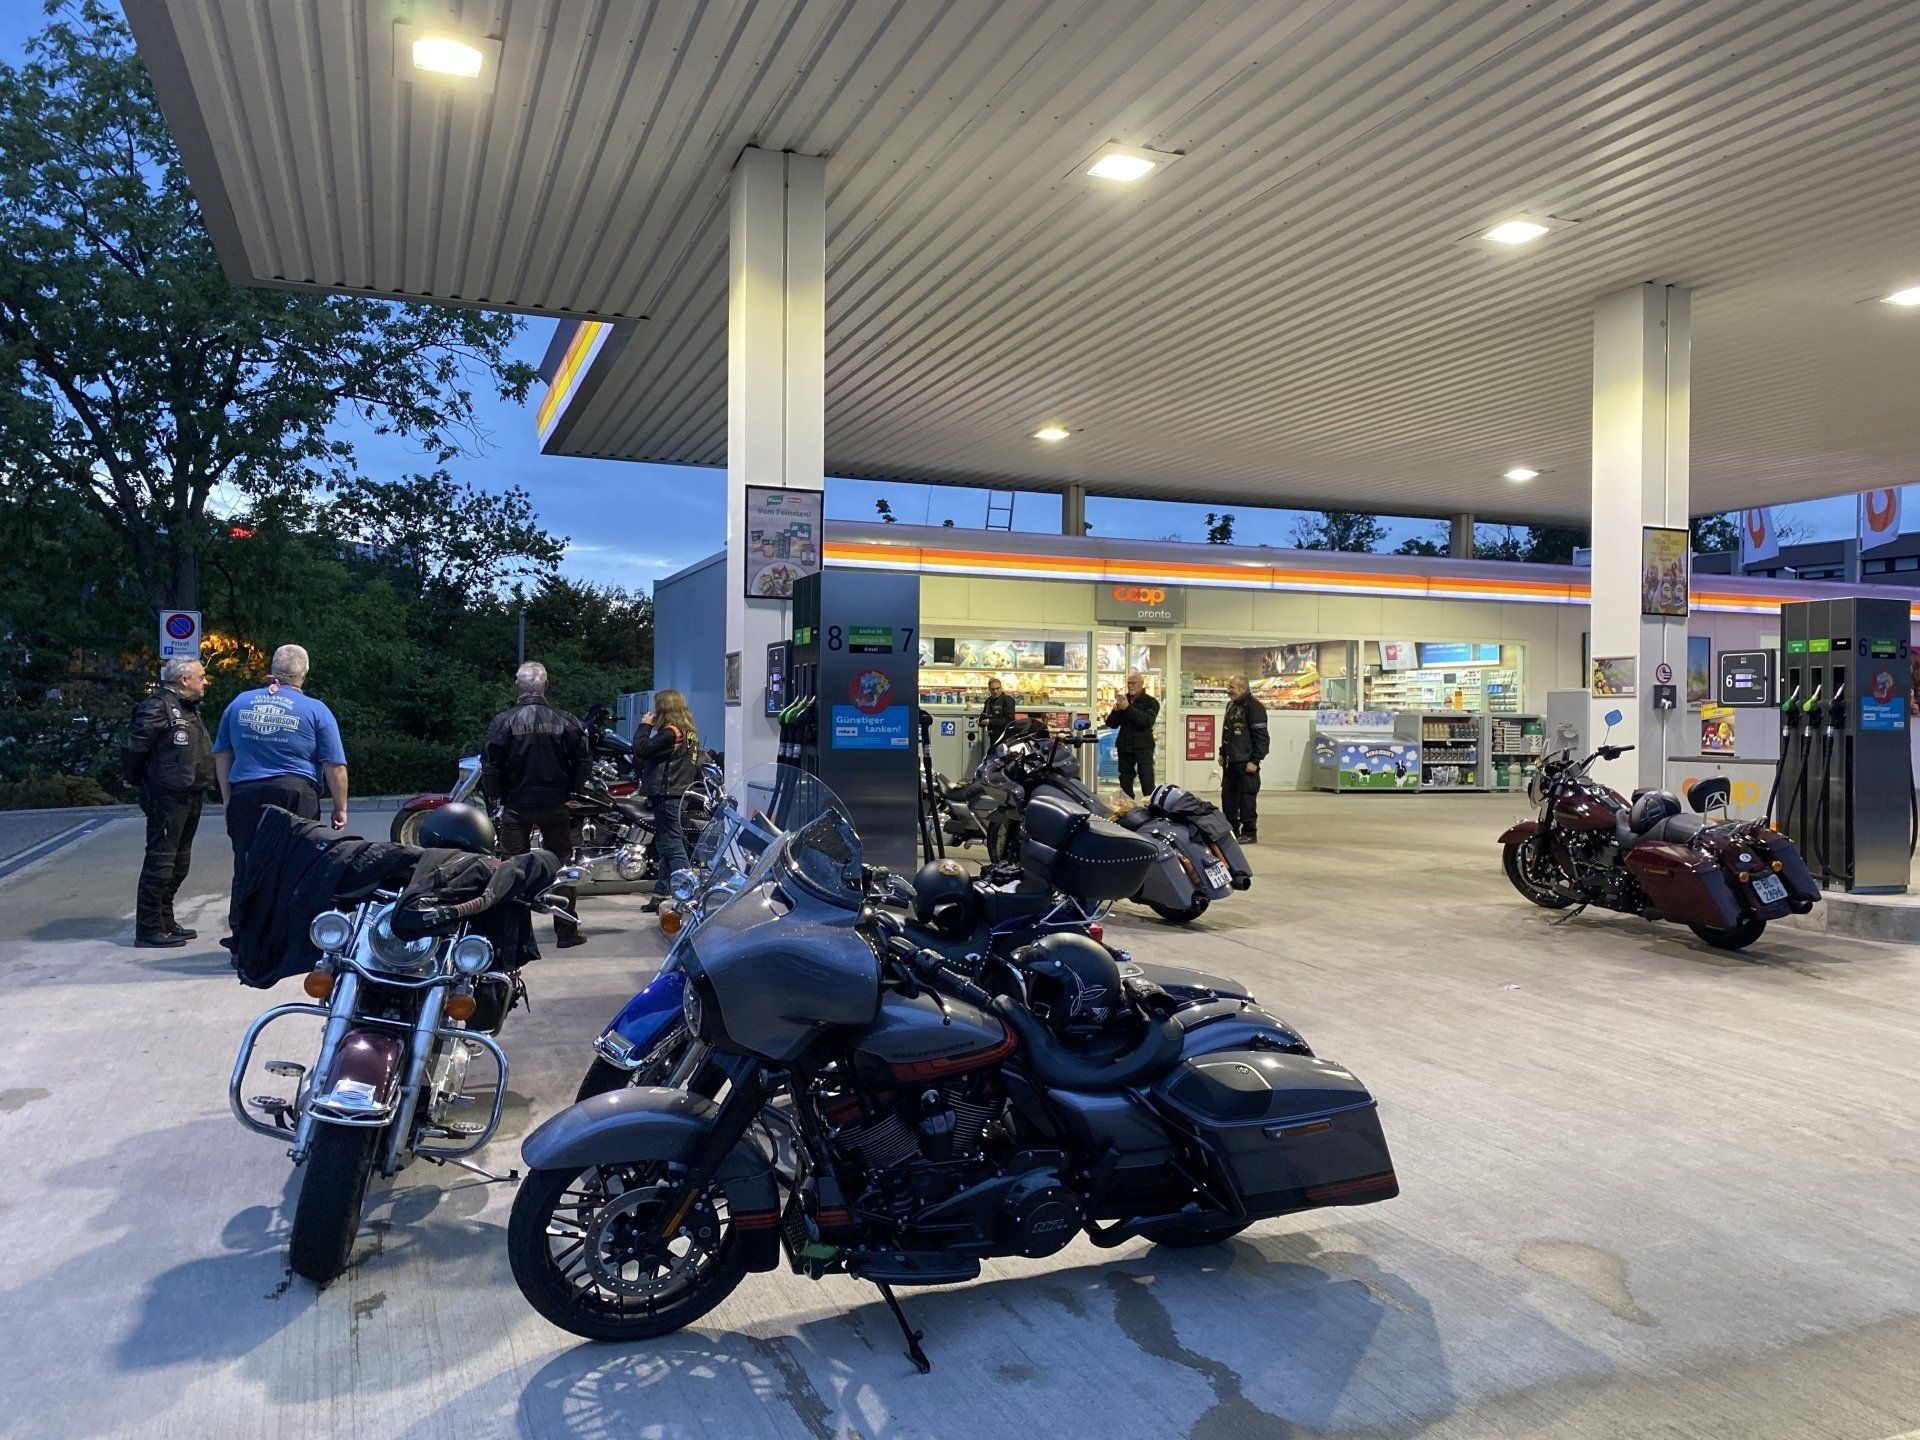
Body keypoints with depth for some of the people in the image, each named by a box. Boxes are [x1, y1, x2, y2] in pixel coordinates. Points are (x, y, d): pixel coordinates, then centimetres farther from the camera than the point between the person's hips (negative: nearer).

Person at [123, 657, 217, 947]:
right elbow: (136, 746, -14)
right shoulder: (158, 706, -12)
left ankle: (165, 921, 26)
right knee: (160, 860, -7)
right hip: (167, 797, -10)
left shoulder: (190, 709, 19)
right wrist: (133, 779, -7)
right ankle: (148, 928, -3)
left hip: (191, 797, 10)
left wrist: (212, 781, 16)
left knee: (179, 862, 16)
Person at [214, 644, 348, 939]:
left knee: (245, 873, 8)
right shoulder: (315, 710, 0)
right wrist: (340, 808, 4)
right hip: (295, 797, -3)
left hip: (244, 797, 3)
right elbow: (335, 766, -3)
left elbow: (221, 754, 17)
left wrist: (227, 797, 24)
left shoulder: (239, 702, 11)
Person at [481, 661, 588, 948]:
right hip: (556, 806, 1)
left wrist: (495, 796, 5)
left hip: (516, 806, -1)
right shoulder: (565, 721, -4)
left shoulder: (503, 721, -9)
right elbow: (583, 762, -1)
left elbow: (489, 766, -10)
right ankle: (566, 932, 12)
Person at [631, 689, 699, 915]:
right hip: (679, 793, 10)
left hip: (666, 795, -10)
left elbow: (642, 749, -20)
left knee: (672, 846, -10)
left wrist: (645, 725, -7)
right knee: (666, 846, 15)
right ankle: (661, 895, 23)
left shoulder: (670, 732, -16)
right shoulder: (688, 732, 13)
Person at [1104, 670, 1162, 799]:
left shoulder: (1151, 702, 1)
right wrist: (1114, 710, -12)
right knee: (1125, 782, 8)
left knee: (1147, 784, -9)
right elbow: (1112, 724, 9)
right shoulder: (1123, 699, 13)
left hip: (1143, 746, -4)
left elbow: (1147, 721, -19)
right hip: (1124, 746, 4)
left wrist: (1128, 708, -25)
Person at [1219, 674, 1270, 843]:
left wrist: (1255, 760, -17)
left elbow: (1262, 737, -16)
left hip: (1246, 763, -9)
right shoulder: (1231, 705, 15)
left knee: (1247, 797, -4)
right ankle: (1231, 829, 23)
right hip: (1231, 762, 9)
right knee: (1228, 796, 13)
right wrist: (1223, 753, 20)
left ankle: (1249, 833, 4)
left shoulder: (1254, 707, -13)